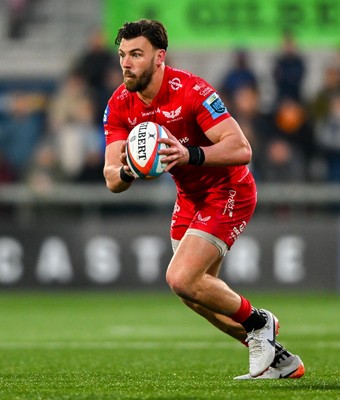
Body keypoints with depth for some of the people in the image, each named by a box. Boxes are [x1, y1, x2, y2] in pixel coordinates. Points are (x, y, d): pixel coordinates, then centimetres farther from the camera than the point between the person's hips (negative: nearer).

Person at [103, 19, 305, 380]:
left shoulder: (191, 91, -26)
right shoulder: (119, 105, -8)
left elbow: (241, 149, -33)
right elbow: (112, 180, -12)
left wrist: (190, 155, -47)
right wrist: (125, 171, -36)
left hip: (228, 192, -8)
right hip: (189, 197, 8)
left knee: (182, 280, -20)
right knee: (196, 293, 12)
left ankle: (258, 323, 5)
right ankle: (280, 361, 26)